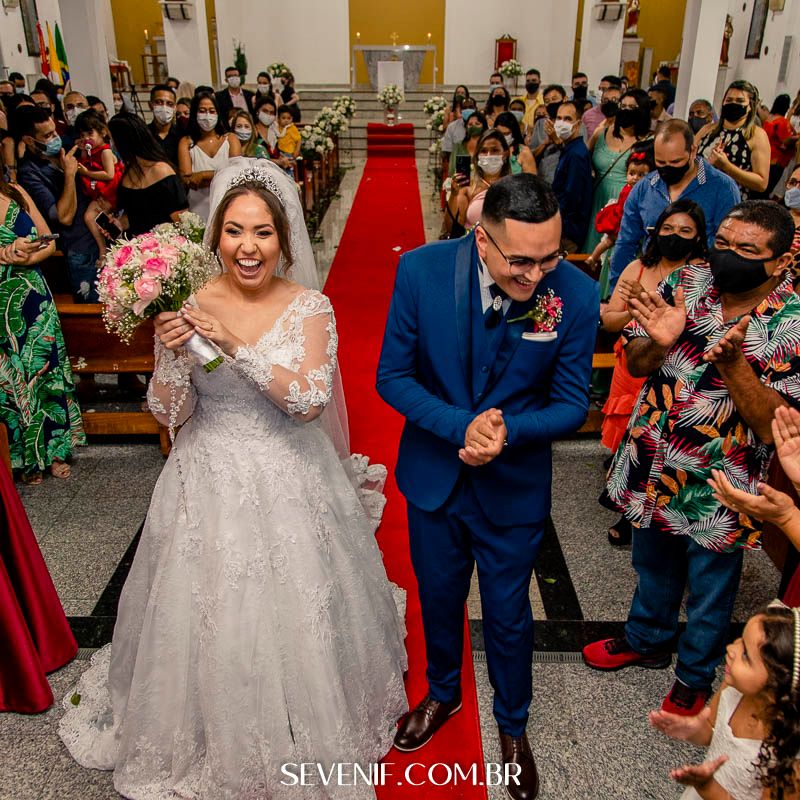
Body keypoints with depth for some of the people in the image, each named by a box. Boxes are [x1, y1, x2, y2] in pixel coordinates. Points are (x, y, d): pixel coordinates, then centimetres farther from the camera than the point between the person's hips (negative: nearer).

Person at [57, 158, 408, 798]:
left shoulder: (309, 308, -7)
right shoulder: (188, 304, -4)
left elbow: (310, 401, -18)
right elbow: (171, 413, -4)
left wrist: (236, 345, -26)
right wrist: (172, 354, -23)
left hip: (290, 482, -1)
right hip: (210, 485, 1)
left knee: (295, 614, 11)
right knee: (207, 614, 11)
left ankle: (302, 729, 40)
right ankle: (213, 743, 40)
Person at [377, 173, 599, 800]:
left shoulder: (577, 294, -21)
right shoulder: (421, 270, -20)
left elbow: (572, 403, -11)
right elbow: (393, 375, -12)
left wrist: (508, 431, -29)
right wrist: (461, 426, -27)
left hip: (514, 488, -1)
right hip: (433, 475, 2)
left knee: (509, 615, 17)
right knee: (439, 597, 24)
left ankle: (513, 725, 47)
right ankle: (443, 693, 55)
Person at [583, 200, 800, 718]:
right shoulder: (688, 282, -7)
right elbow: (636, 364, -2)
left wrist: (732, 363, -34)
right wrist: (658, 342, -24)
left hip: (719, 490, -4)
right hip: (654, 468, 4)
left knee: (709, 589, 18)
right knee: (652, 567, 27)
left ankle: (695, 676, 45)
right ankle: (647, 640, 54)